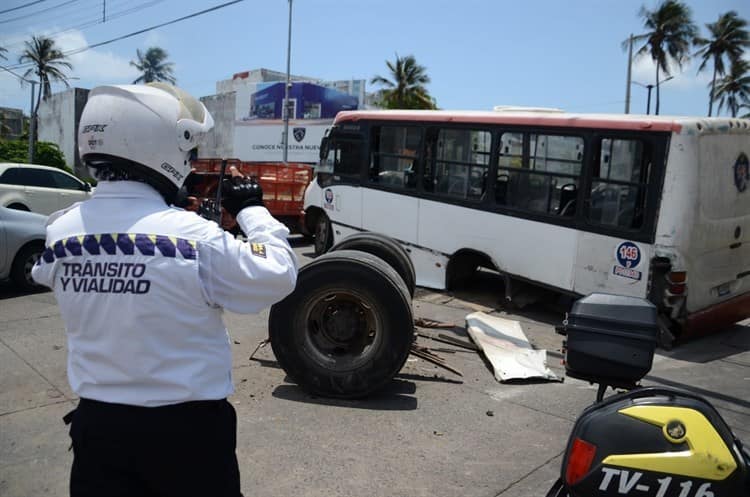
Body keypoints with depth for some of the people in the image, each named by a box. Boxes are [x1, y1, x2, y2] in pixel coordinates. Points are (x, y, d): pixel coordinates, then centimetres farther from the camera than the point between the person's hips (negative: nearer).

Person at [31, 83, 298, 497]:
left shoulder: (61, 231, -7)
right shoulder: (192, 234, -23)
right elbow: (278, 277, -14)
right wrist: (252, 210, -2)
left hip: (96, 422, 4)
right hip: (186, 428, -3)